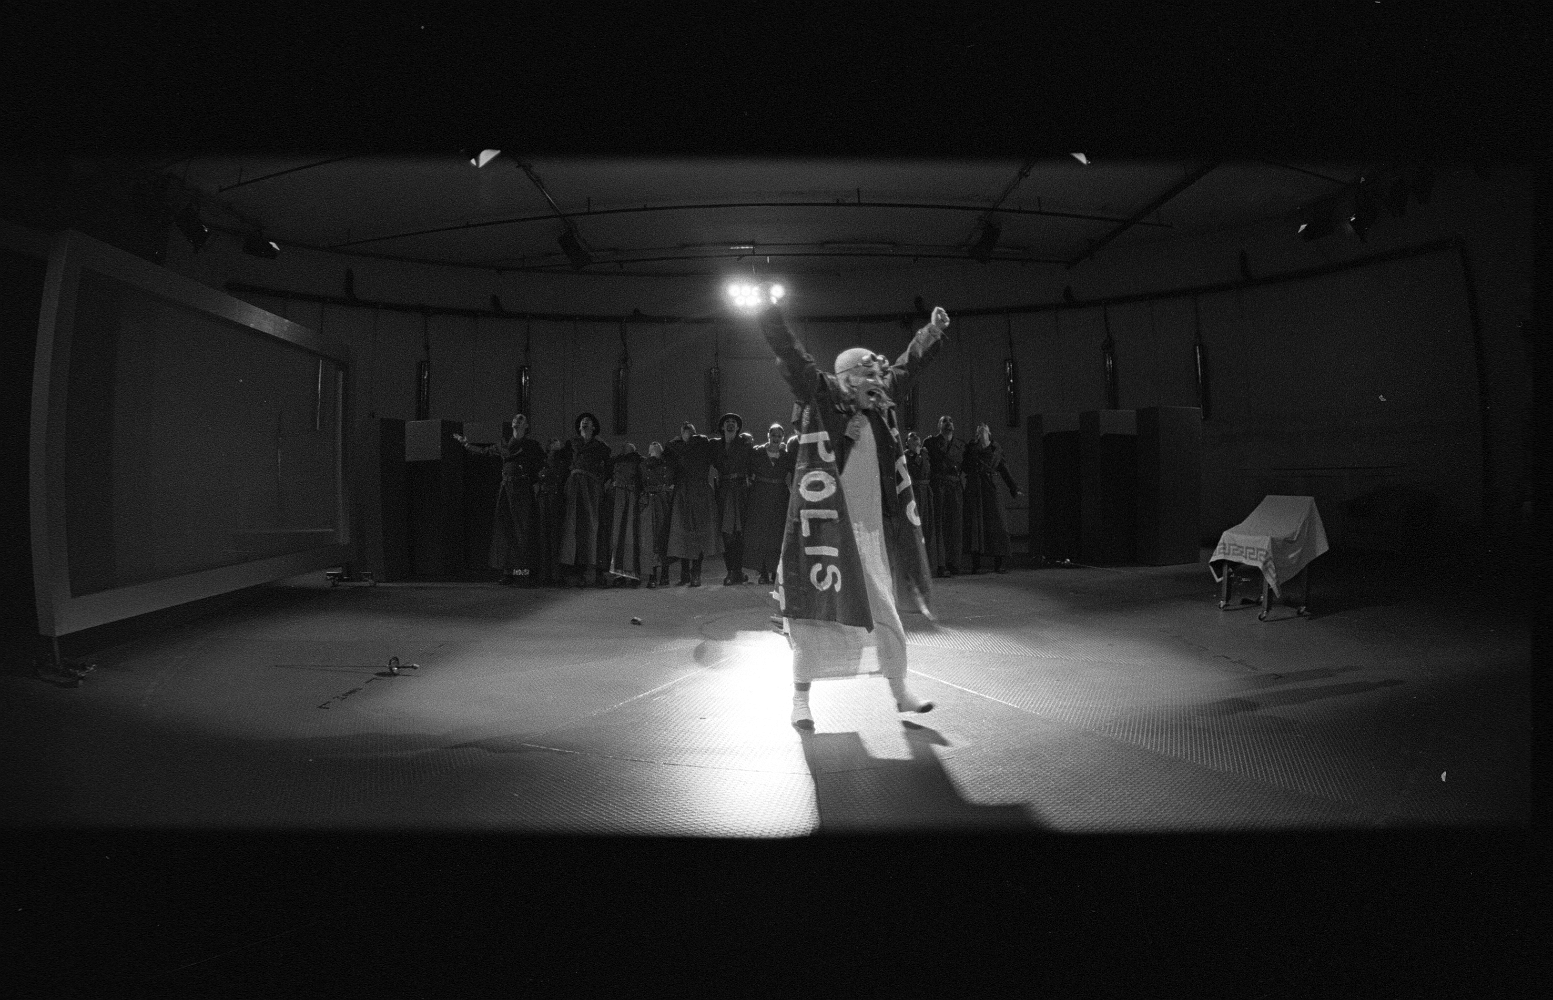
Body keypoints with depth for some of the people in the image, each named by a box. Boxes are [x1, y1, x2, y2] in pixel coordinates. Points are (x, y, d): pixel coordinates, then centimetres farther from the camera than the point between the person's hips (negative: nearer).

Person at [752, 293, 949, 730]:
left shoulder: (879, 404, 9)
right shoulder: (820, 395, -6)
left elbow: (907, 364, 22)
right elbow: (791, 356, -15)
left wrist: (934, 331, 20)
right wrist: (768, 313, -23)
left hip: (872, 530, 6)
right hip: (826, 527, -6)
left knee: (885, 615, 14)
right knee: (817, 615, 1)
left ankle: (900, 692, 30)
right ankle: (800, 700, 17)